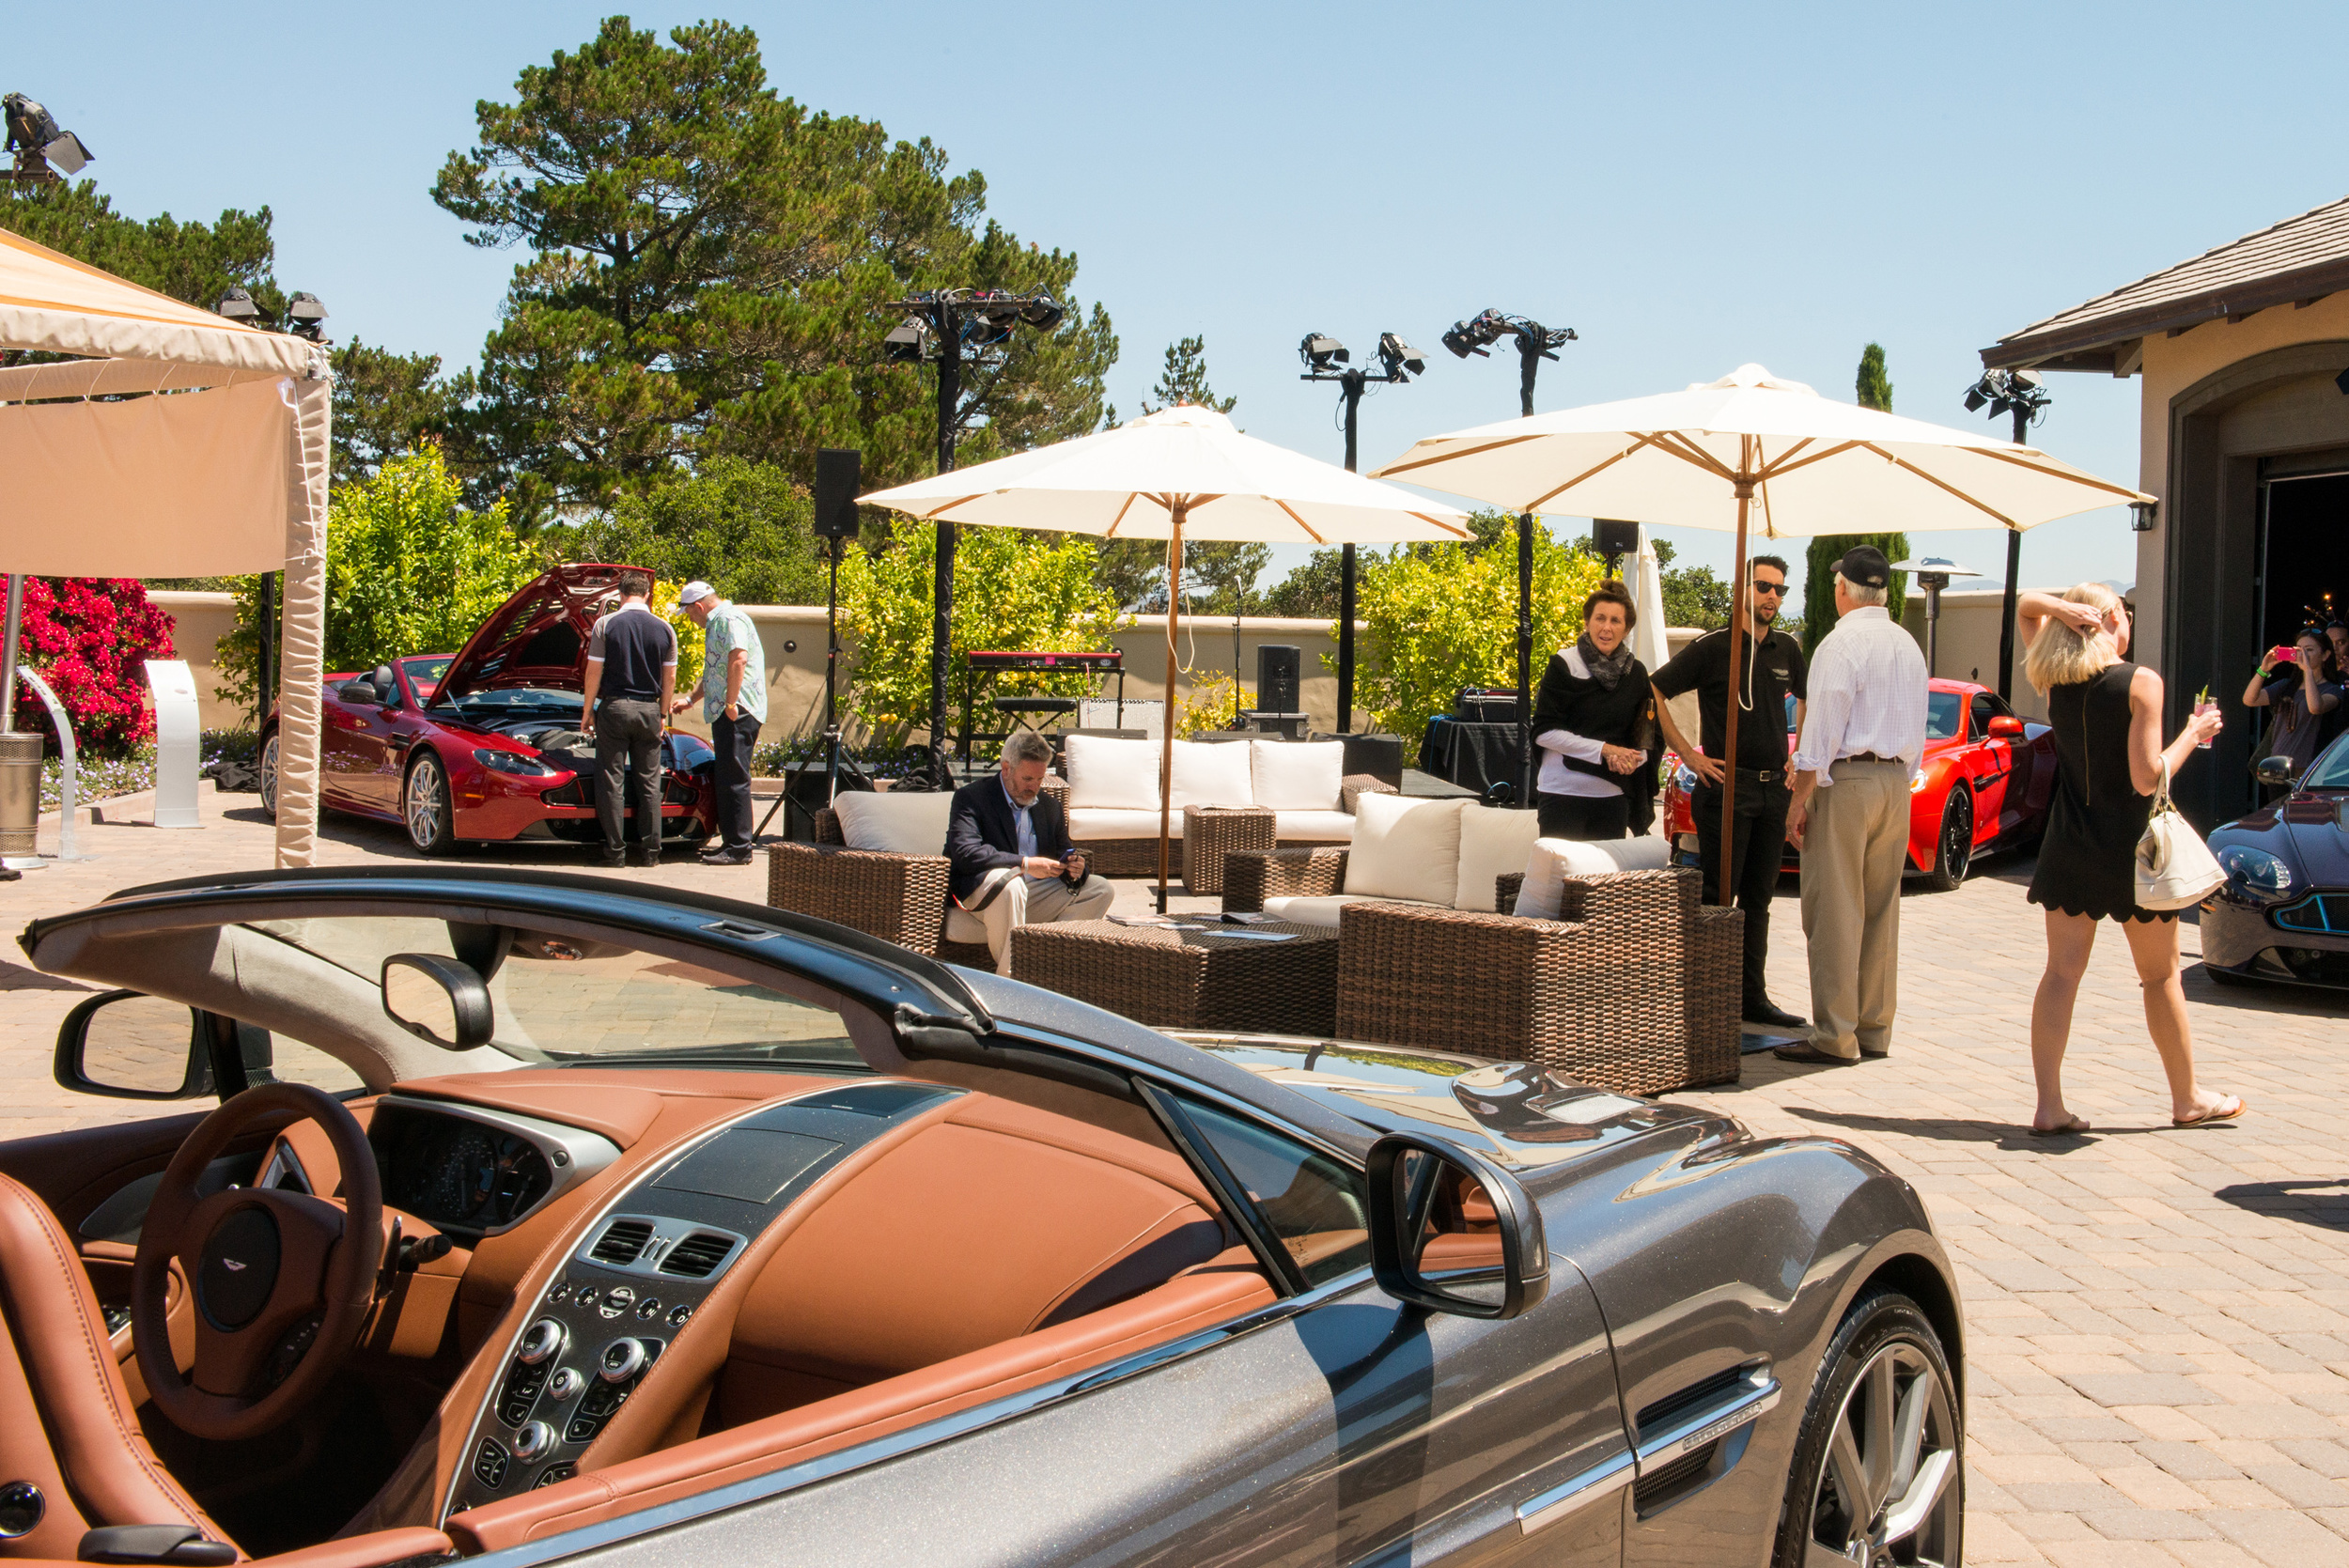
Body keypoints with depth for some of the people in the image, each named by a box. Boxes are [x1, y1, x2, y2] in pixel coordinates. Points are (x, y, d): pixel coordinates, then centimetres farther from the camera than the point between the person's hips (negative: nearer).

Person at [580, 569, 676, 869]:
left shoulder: (605, 624, -4)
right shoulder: (664, 629, 4)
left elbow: (594, 672, -4)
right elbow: (670, 678, 7)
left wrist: (587, 711, 5)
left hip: (615, 708, -3)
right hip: (649, 710, 3)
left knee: (612, 782, 3)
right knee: (649, 783, 8)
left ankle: (615, 852, 1)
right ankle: (649, 852, 8)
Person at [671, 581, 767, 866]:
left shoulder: (730, 619, -9)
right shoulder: (717, 623, 25)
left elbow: (738, 659, -24)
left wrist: (731, 703, -23)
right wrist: (690, 699, 40)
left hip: (737, 712, -11)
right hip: (725, 714, 11)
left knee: (734, 779, -10)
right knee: (726, 779, 12)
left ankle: (739, 849, -10)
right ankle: (730, 842, 16)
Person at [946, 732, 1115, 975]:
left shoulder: (1049, 806, 16)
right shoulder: (971, 797, -4)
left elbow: (1061, 855, 18)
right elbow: (965, 853, -20)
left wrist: (1074, 869, -9)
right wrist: (1025, 864, -26)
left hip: (1036, 895, 6)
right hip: (980, 891, -6)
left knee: (1101, 890, -9)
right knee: (1009, 882, -40)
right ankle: (1008, 974, -29)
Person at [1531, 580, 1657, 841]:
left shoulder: (1636, 673, 10)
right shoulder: (1564, 665, -4)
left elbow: (1644, 736, 16)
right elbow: (1544, 731, -9)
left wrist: (1630, 759, -7)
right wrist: (1604, 750, -15)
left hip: (1613, 796, 4)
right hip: (1564, 794, -4)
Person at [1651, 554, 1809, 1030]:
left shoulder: (1787, 650, 10)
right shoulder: (1712, 647, -6)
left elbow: (1806, 698, 28)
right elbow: (1654, 692, -6)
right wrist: (1687, 754, -8)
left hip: (1775, 789, 6)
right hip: (1727, 785, -6)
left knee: (1758, 899, 10)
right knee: (1718, 897, -5)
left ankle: (1753, 996, 16)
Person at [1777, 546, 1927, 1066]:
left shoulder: (1841, 642, -10)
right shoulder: (1907, 645, 15)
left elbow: (1822, 727, -14)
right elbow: (1917, 729, 17)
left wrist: (1799, 798, -11)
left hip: (1846, 779, -8)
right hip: (1895, 780, 8)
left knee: (1835, 911, -5)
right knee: (1881, 910, 10)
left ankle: (1835, 1036, -5)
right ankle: (1875, 1031, 15)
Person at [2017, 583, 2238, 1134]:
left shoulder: (2055, 683, 2)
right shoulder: (2141, 682, -13)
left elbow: (2026, 607, 17)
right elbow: (2146, 778, -17)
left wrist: (2062, 607, -3)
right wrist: (2192, 734, -4)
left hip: (2068, 847, 4)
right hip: (2130, 847, -4)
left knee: (2061, 972, 4)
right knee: (2161, 975, 10)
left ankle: (2049, 1105, -1)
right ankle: (2187, 1099, 24)